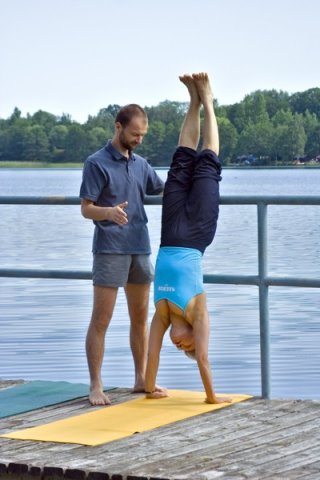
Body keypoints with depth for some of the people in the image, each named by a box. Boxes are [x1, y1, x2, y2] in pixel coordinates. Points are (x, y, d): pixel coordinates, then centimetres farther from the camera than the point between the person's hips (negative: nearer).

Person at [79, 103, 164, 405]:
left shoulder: (141, 164, 11)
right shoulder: (97, 163, -7)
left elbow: (164, 190, 25)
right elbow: (86, 209, -10)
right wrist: (109, 212, -30)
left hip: (140, 248, 6)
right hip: (110, 250, -6)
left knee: (140, 317, 12)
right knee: (101, 320, -6)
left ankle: (141, 379, 23)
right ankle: (96, 386, -4)